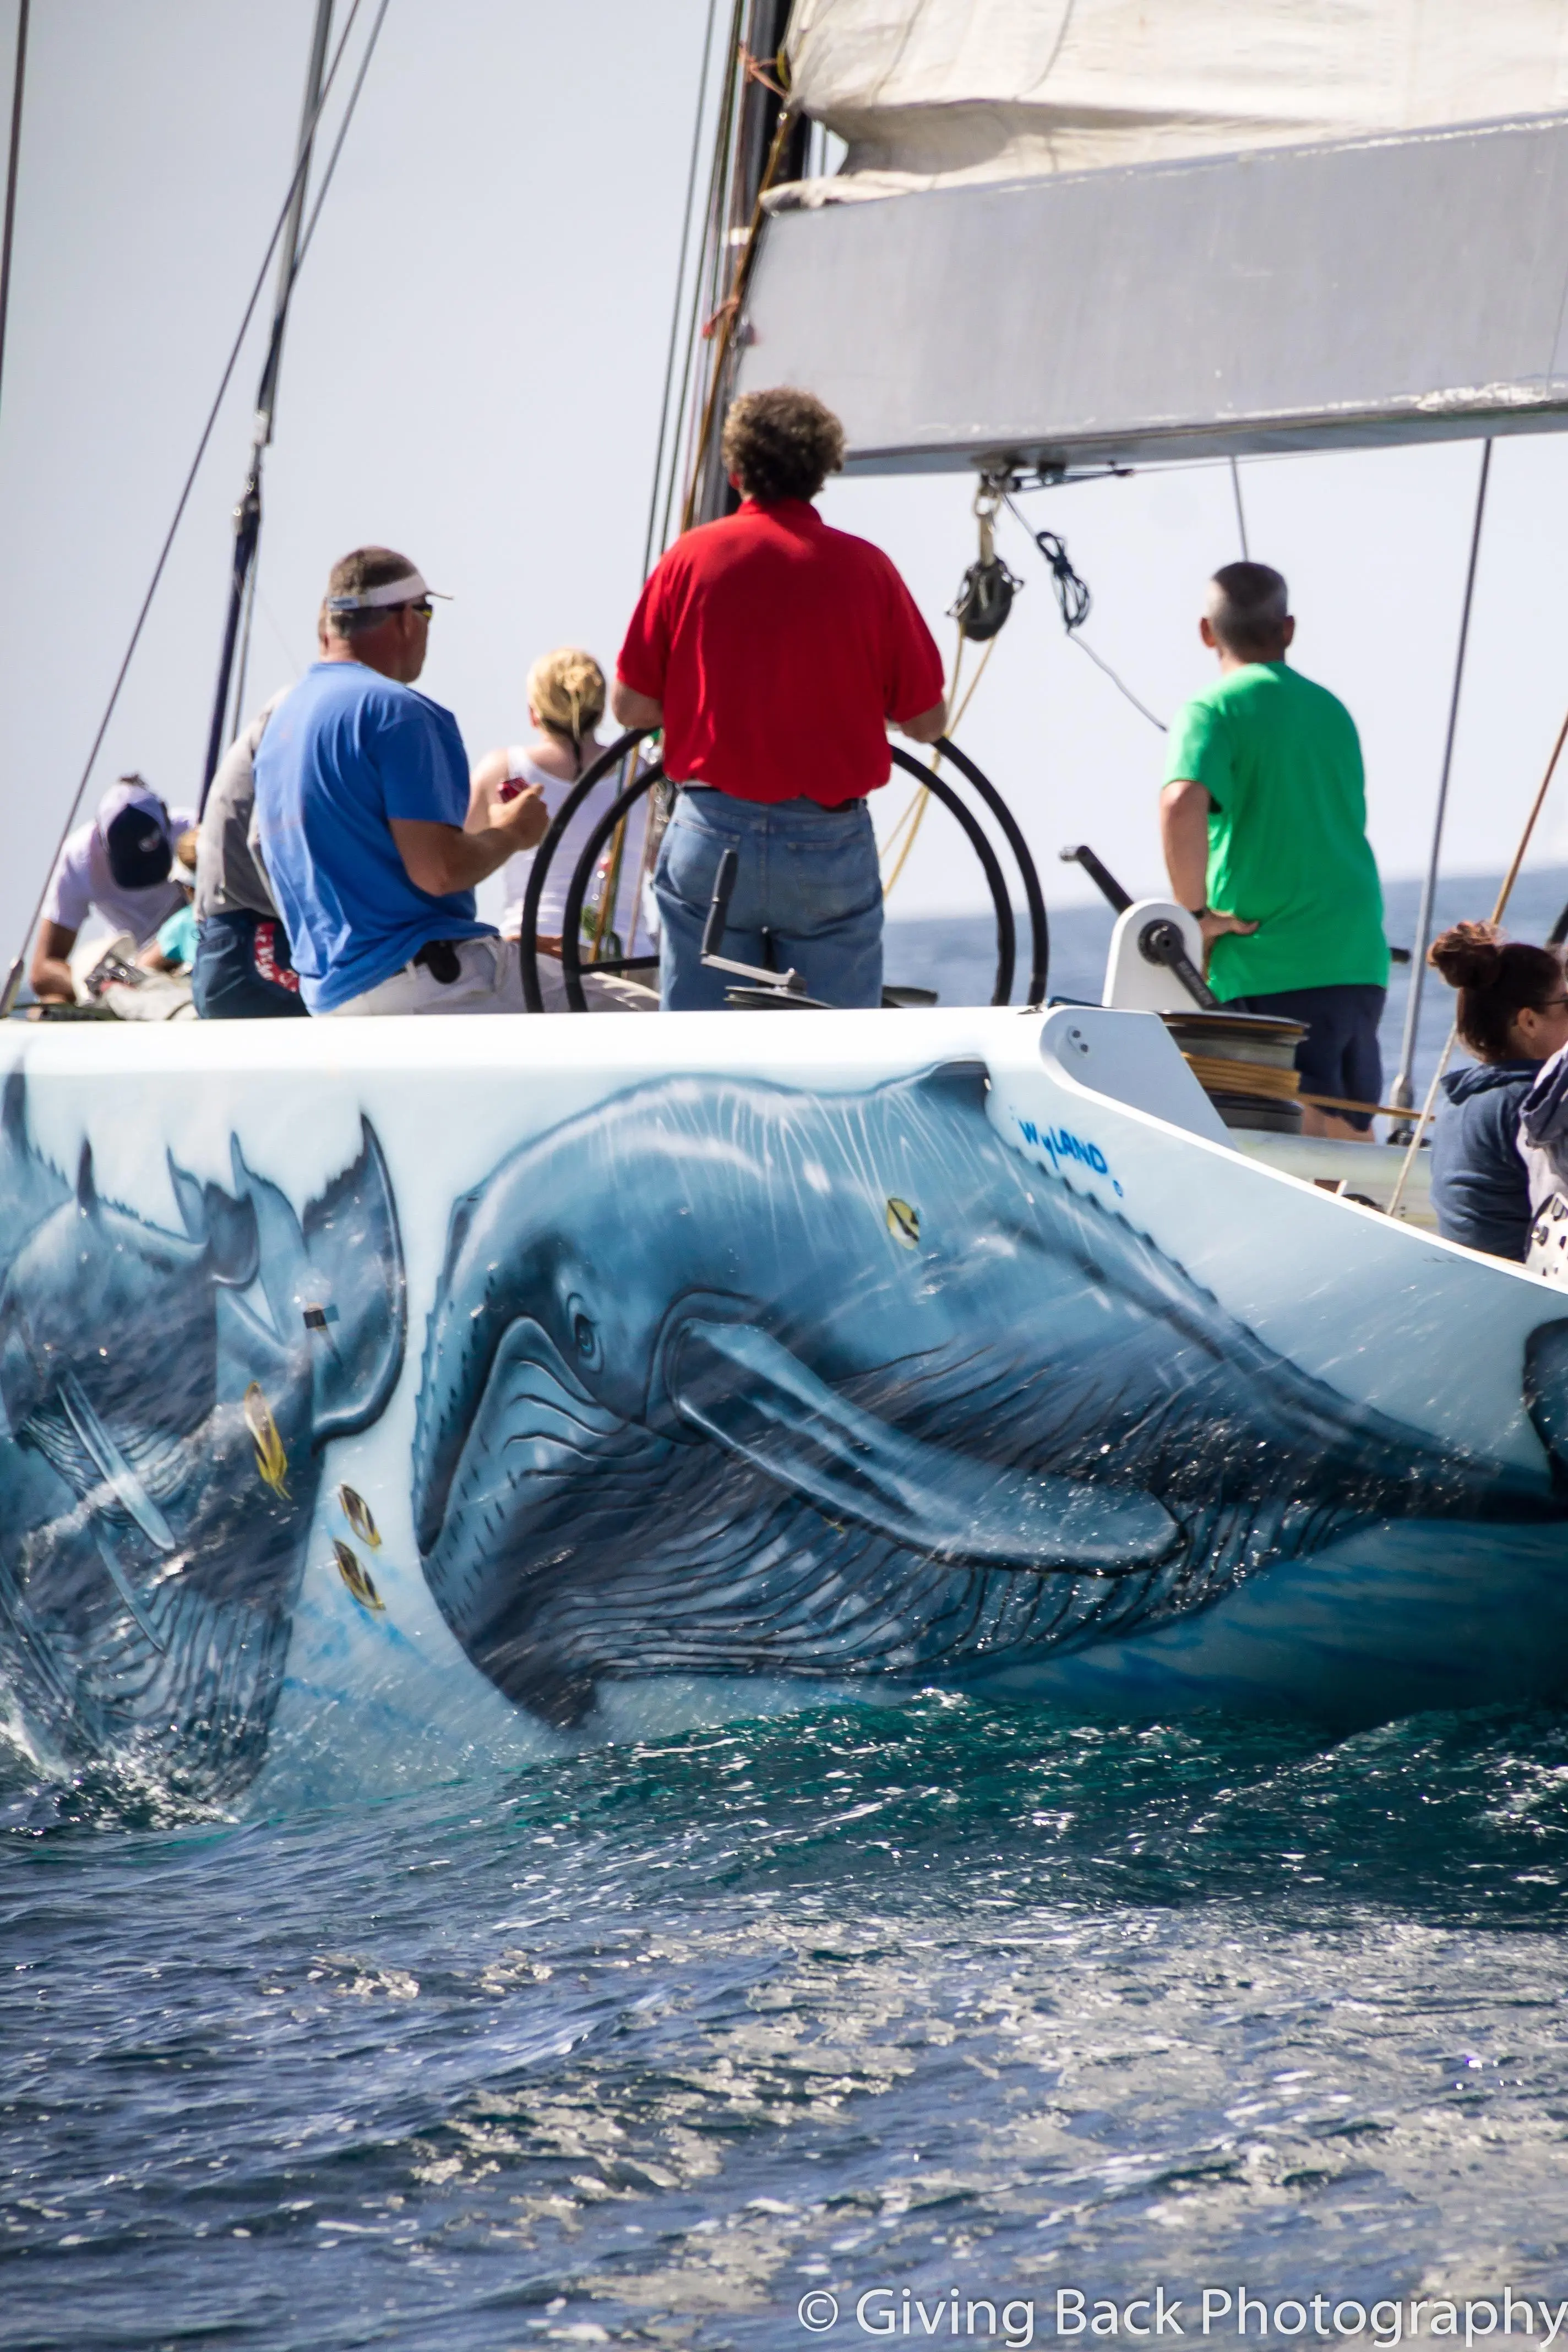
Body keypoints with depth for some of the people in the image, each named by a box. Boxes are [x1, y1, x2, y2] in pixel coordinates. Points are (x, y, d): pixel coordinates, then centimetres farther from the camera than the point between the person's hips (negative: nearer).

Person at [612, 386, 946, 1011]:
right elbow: (927, 720, 1)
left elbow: (630, 706, 2)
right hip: (831, 842, -1)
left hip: (710, 839, 1)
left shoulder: (690, 557, 0)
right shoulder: (865, 567, -2)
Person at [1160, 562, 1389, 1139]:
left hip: (1270, 966, -6)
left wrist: (1195, 913, -14)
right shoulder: (1331, 708, 16)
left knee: (1298, 1138, -8)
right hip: (1360, 959, 6)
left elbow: (1182, 804, -24)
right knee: (1351, 1137, 12)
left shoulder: (1213, 710, -6)